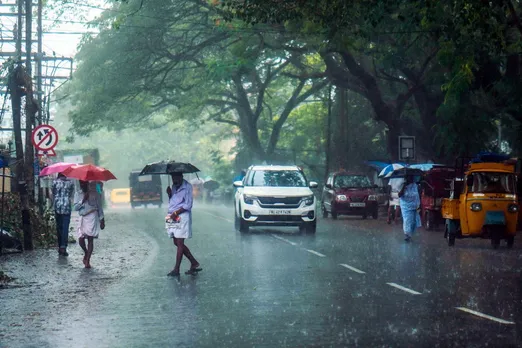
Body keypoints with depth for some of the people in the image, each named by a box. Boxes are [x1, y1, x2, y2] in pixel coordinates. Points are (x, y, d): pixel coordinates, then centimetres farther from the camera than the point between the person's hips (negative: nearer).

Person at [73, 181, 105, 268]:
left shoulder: (94, 193, 2)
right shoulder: (78, 194, 7)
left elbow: (99, 207, 5)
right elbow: (75, 207, -1)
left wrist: (102, 220, 4)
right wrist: (83, 200, -15)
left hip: (92, 218, -3)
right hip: (82, 218, 3)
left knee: (90, 239, -6)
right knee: (81, 239, -4)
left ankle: (87, 261, -3)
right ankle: (86, 253, 27)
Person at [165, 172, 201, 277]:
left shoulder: (187, 187, -7)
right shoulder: (174, 187, 16)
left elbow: (188, 205, -12)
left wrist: (176, 213, -16)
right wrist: (169, 194, 0)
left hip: (182, 217, -8)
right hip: (172, 217, 8)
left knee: (180, 243, -7)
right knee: (177, 243, 9)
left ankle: (176, 269, -7)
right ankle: (194, 263, 18)